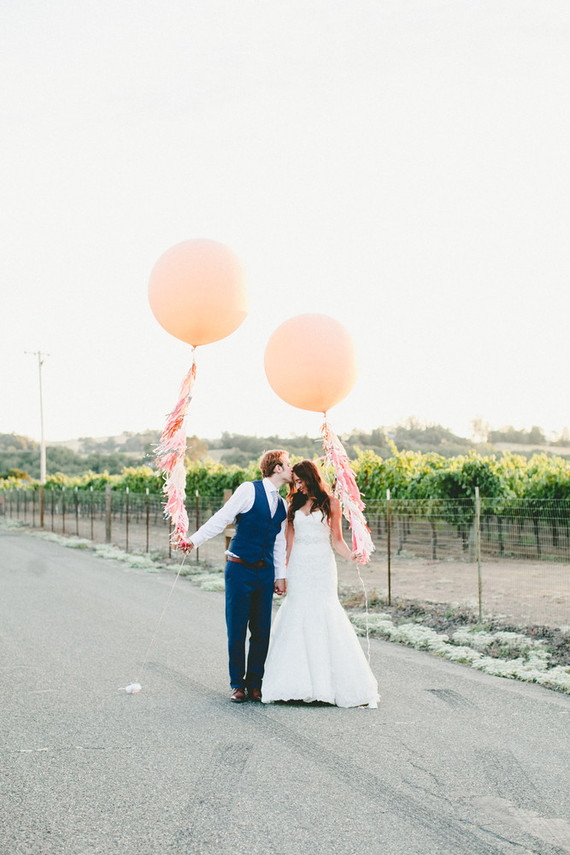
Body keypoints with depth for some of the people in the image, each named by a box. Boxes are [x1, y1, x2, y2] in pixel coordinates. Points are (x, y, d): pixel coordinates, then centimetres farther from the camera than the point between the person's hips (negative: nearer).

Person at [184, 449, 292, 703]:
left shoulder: (282, 505, 13)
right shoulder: (249, 490, -6)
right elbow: (221, 519, -9)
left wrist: (280, 575, 15)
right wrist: (195, 540, -16)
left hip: (265, 572, 5)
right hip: (240, 569, -5)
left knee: (262, 631, 4)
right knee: (237, 630, -1)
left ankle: (255, 684, 15)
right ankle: (237, 684, 11)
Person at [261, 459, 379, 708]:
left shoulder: (330, 503, 5)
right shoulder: (295, 505, 14)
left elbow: (337, 539, 5)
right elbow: (288, 540, 14)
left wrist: (350, 554, -14)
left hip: (322, 565, -3)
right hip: (298, 565, 3)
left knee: (323, 613, -11)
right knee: (296, 617, -4)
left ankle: (328, 682, -6)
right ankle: (299, 683, 0)